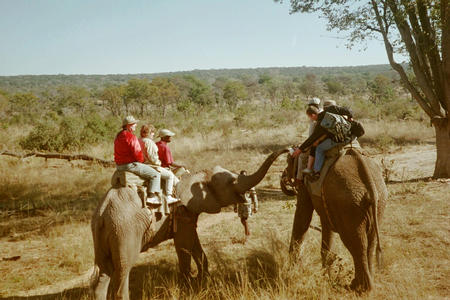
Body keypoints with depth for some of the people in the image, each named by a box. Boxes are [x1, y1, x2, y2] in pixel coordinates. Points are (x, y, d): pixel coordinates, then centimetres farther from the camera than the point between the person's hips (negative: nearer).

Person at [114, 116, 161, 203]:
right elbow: (137, 154, -22)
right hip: (131, 165, -10)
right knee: (156, 175, -5)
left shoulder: (118, 136, 12)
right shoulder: (131, 137, -19)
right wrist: (141, 160, 1)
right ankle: (151, 197, -12)